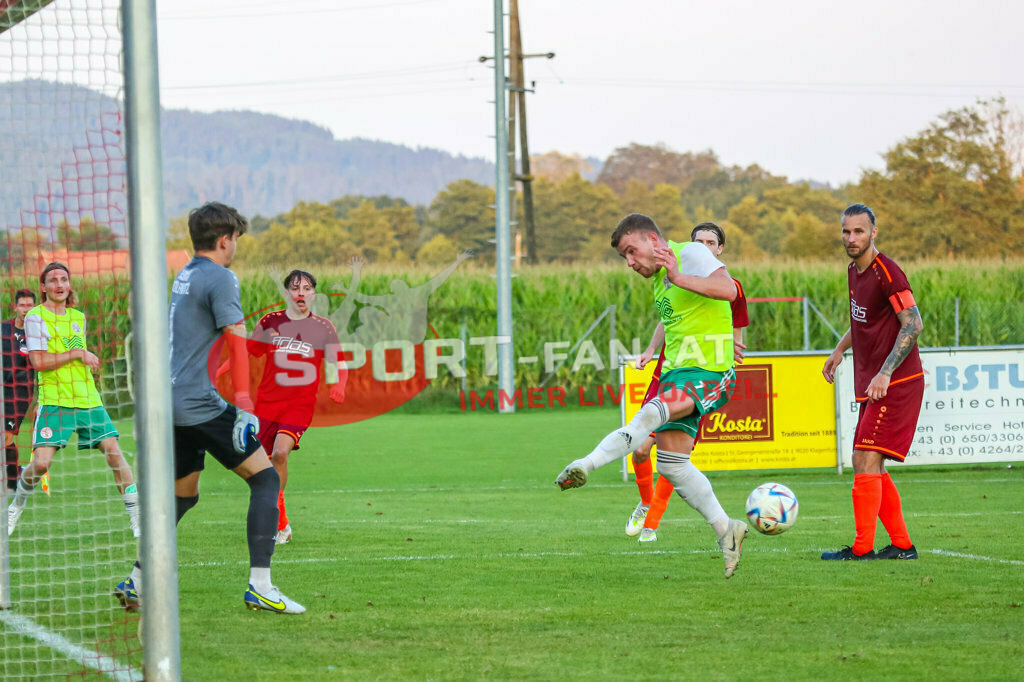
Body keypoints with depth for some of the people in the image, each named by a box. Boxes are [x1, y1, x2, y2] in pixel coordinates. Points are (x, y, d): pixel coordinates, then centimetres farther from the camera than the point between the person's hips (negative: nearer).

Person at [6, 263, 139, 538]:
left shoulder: (78, 317, 16)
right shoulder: (36, 317, -4)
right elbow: (38, 361, -14)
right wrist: (77, 353, -12)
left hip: (88, 399, 5)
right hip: (54, 402, -5)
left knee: (113, 452, -7)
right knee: (41, 462, -14)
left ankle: (136, 517, -3)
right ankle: (18, 503, 15)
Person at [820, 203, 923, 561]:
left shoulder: (886, 273, -15)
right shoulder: (854, 270, 13)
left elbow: (913, 324, -21)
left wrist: (885, 373, -25)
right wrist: (840, 349, 20)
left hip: (896, 384, -10)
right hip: (872, 384, 10)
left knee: (866, 460, -14)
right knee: (870, 466, 11)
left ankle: (862, 548, -12)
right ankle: (901, 545, 17)